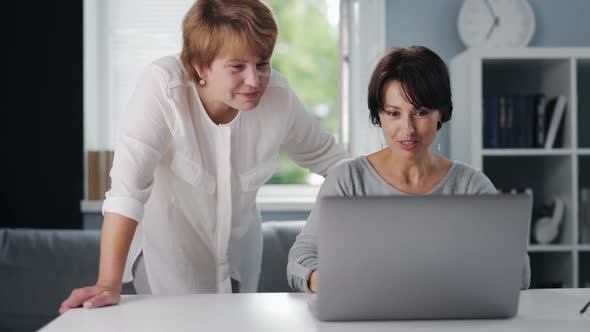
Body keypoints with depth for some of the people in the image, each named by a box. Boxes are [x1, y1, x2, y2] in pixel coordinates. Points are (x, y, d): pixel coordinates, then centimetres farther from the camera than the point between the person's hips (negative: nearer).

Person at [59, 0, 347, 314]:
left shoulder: (278, 96, -16)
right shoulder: (163, 86, -28)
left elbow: (325, 155, 2)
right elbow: (128, 185, -35)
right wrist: (109, 284, -41)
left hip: (237, 250, 4)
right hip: (167, 251, -4)